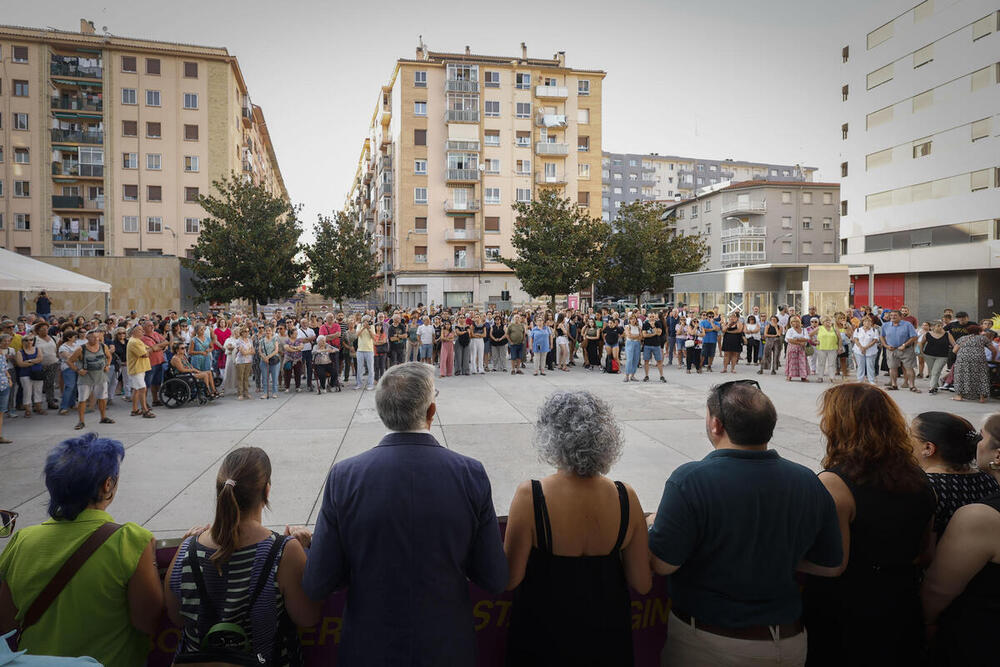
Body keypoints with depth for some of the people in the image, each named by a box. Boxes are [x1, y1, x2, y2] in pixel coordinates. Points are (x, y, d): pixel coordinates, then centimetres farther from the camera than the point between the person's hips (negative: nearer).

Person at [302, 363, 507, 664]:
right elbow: (495, 580, -11)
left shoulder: (343, 476, -18)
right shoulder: (471, 474, -17)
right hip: (447, 647, 0)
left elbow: (316, 585, -13)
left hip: (369, 647, 0)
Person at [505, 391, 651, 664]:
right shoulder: (626, 497, -17)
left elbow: (510, 579, -19)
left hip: (545, 635, -2)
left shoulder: (530, 497, -26)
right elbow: (642, 584, -9)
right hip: (608, 635, 2)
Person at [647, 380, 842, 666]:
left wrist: (652, 524, -1)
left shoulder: (690, 480, -24)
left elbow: (662, 564, -21)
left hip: (703, 643, -3)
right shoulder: (809, 483, -9)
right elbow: (831, 566, 1)